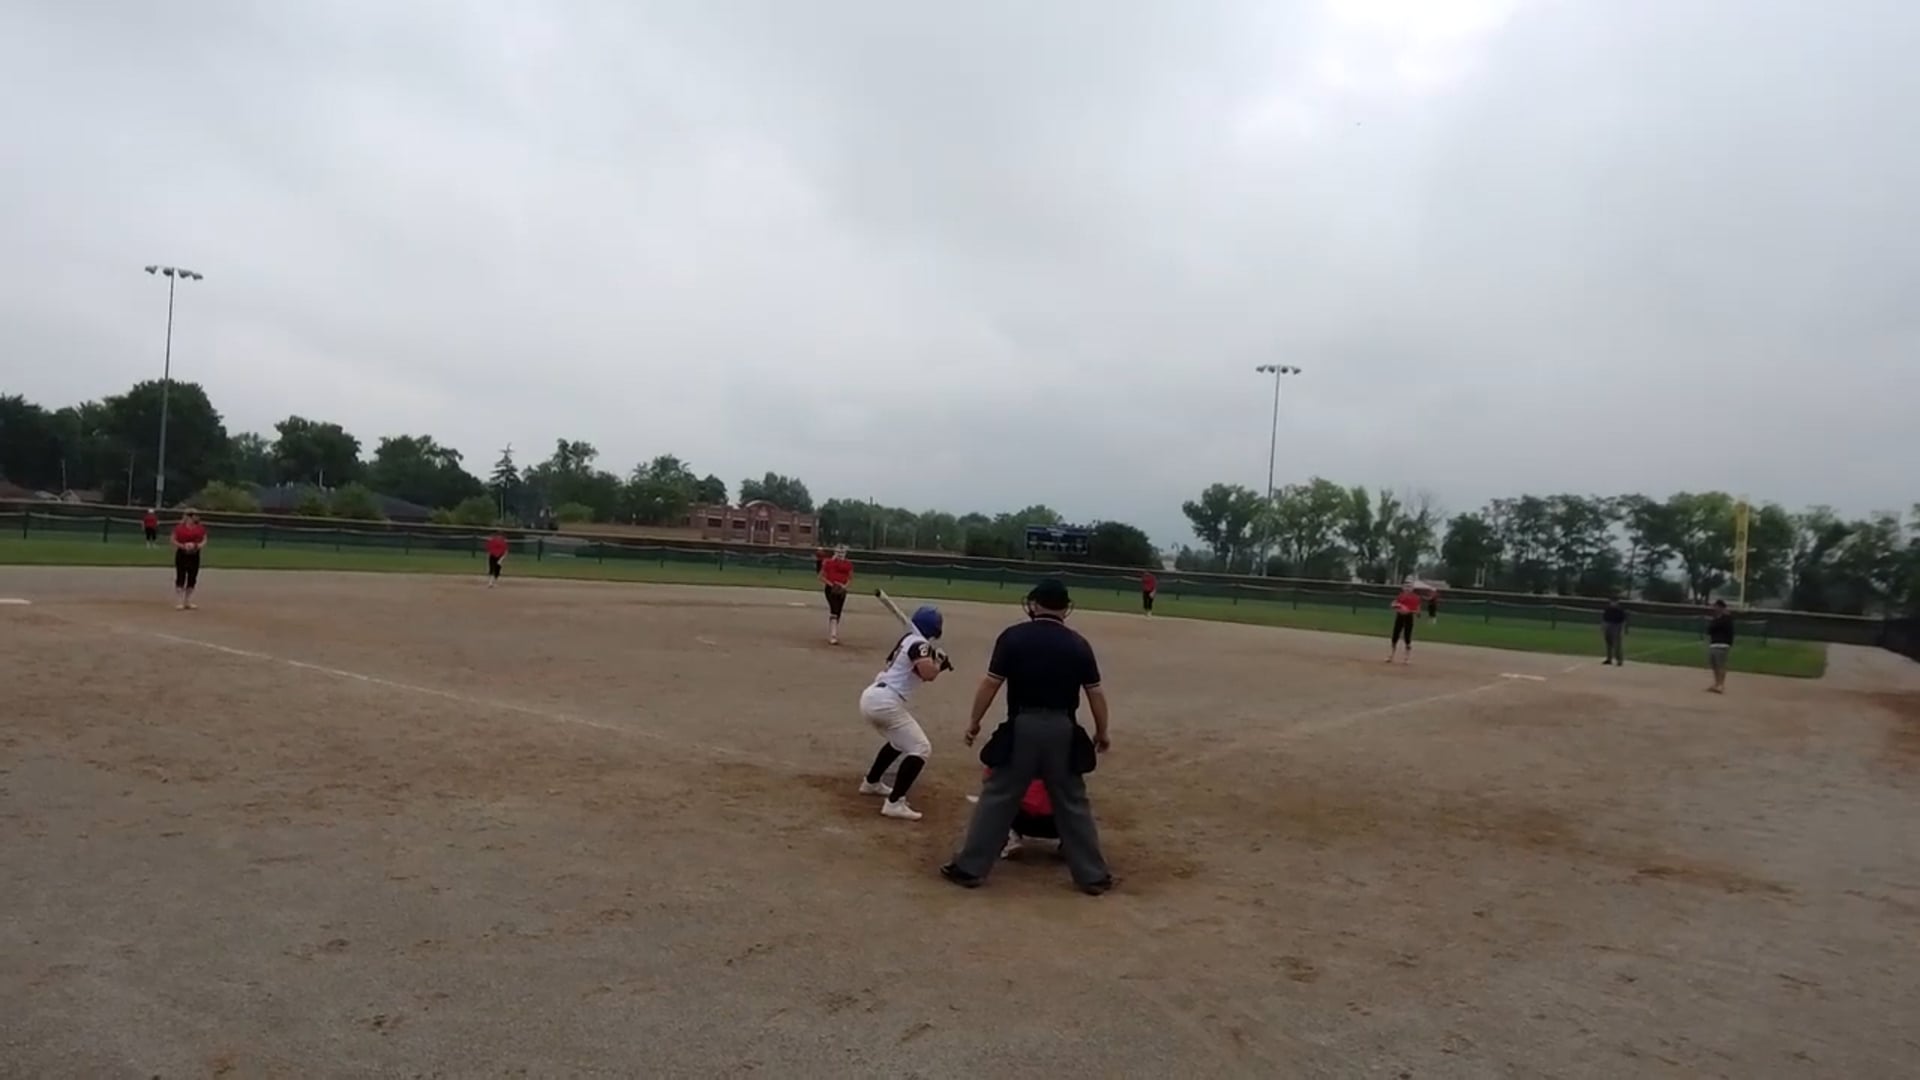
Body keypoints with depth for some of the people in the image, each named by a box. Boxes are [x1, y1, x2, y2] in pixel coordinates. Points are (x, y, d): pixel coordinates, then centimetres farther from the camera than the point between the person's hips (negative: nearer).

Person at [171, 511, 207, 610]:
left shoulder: (201, 528, 5)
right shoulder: (179, 528, -4)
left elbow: (204, 541, 7)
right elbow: (173, 540, -1)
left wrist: (197, 546, -13)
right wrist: (183, 546, -16)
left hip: (194, 555, 4)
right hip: (181, 554, -4)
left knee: (192, 579, 7)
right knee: (180, 577, -5)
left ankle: (187, 602, 17)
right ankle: (180, 602, -1)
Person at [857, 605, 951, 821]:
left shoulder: (907, 639, 18)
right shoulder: (920, 644, -8)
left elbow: (918, 673, 26)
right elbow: (928, 675, -23)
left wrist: (937, 663, 11)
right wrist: (939, 663, -3)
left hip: (870, 697, 9)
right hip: (886, 702, -9)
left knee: (900, 740, 32)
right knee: (920, 748, -5)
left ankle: (872, 782, 44)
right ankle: (894, 803, -14)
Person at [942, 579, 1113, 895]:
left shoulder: (1013, 636, -4)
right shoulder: (1078, 643, 2)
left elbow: (991, 683, -5)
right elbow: (1095, 693, 4)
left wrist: (974, 723, 6)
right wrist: (1101, 733, 17)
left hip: (1022, 727, -2)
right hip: (1063, 729, 2)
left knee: (997, 797, 7)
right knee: (1073, 803, 13)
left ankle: (970, 868, 11)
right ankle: (1092, 875, 20)